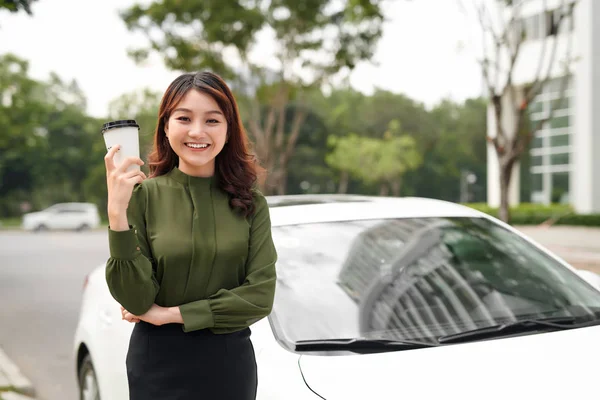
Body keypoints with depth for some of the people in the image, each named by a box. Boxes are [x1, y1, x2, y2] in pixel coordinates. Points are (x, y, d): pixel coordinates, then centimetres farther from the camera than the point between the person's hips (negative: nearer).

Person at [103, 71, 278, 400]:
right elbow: (136, 301, -15)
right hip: (159, 362, -1)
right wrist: (117, 213, -24)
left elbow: (260, 296, -11)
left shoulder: (250, 203, -5)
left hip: (231, 361, 2)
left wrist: (171, 314, -14)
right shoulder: (143, 196, -10)